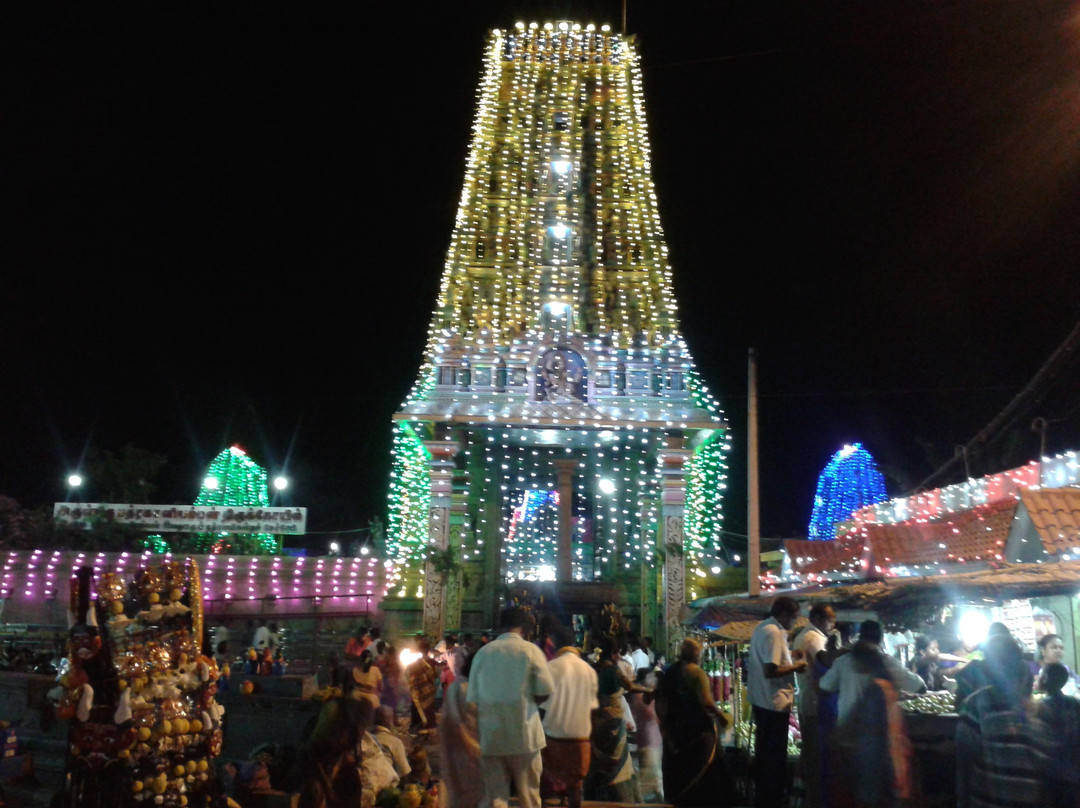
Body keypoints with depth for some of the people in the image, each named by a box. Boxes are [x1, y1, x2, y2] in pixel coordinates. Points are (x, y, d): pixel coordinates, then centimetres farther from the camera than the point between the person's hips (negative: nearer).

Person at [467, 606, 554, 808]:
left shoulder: (483, 652, 2)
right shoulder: (530, 650, -4)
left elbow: (472, 698, 2)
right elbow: (545, 692, -5)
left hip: (490, 737, 2)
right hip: (524, 735, -2)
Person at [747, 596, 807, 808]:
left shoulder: (761, 627, 10)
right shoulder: (774, 633, -21)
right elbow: (770, 670, -27)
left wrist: (789, 656, 11)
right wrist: (796, 667, -15)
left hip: (760, 699, 10)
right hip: (774, 702, -10)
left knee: (764, 751, 19)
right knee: (776, 755, 1)